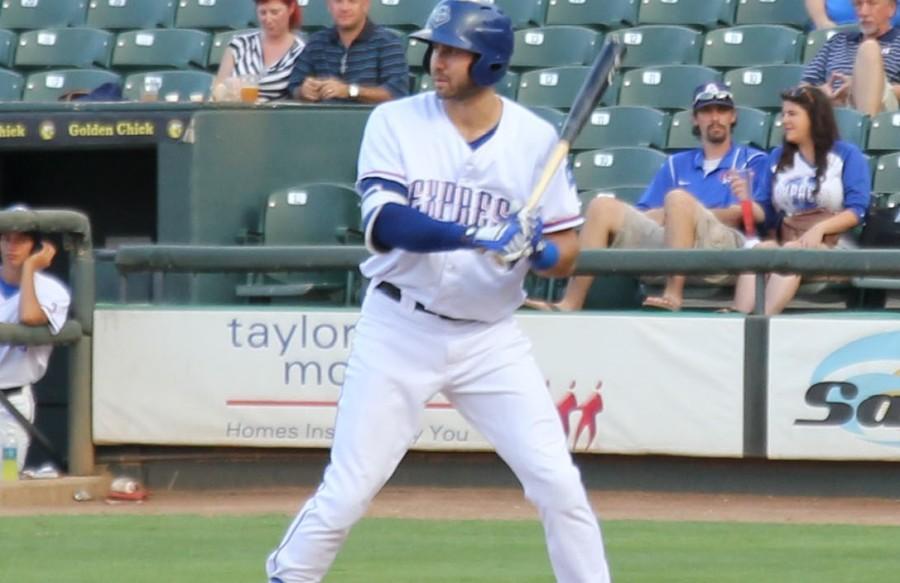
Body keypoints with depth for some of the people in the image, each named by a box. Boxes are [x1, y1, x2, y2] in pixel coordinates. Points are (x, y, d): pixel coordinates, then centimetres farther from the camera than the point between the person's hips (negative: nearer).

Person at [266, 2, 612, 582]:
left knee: (559, 486, -5)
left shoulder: (535, 137, -2)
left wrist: (540, 252, -22)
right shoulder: (396, 123, -6)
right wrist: (482, 238, -34)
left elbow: (568, 248, 3)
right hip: (400, 332, -1)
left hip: (492, 339, 1)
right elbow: (386, 223, -20)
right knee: (346, 492, -2)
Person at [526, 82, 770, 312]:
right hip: (665, 243, 5)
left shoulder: (752, 161, 16)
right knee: (603, 207, -9)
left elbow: (759, 215, -1)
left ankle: (673, 294, -38)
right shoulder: (677, 164, 29)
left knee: (678, 200, -31)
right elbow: (641, 215, 20)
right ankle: (571, 303, -22)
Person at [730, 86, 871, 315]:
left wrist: (820, 228, -16)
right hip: (786, 239, 3)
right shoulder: (777, 157, 23)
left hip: (832, 244, -3)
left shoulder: (847, 155, 9)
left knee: (792, 251, -36)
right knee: (762, 248, -32)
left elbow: (858, 210, -2)